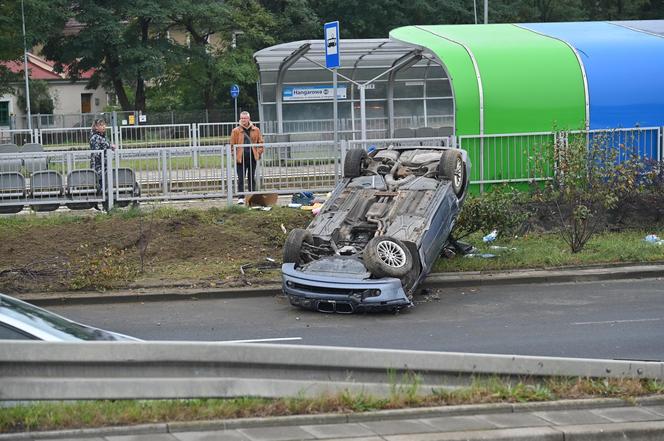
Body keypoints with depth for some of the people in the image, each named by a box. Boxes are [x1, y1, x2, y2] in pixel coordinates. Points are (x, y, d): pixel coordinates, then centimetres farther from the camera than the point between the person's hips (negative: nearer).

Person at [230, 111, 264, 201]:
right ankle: (241, 197, -3)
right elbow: (232, 145, 2)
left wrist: (259, 153, 2)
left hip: (252, 158, 2)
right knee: (241, 178, -3)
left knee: (252, 178, 10)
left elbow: (260, 142, 13)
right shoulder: (236, 131, 0)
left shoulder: (256, 130, 6)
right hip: (241, 159, -2)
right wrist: (235, 155, -5)